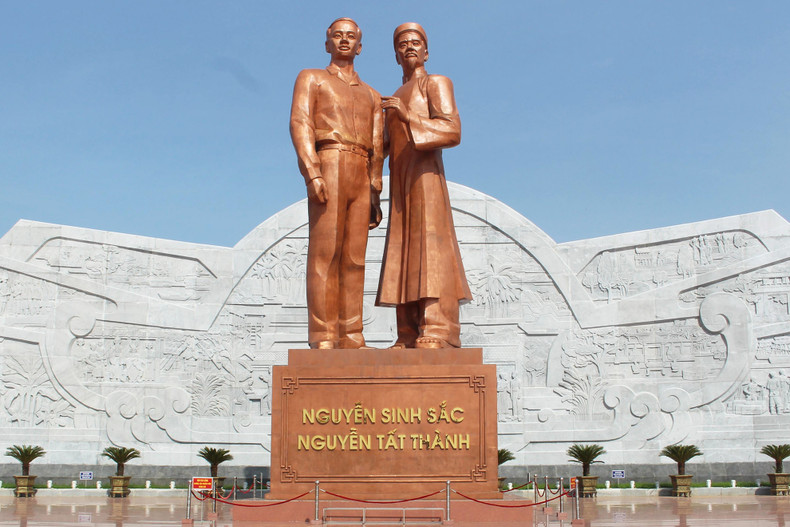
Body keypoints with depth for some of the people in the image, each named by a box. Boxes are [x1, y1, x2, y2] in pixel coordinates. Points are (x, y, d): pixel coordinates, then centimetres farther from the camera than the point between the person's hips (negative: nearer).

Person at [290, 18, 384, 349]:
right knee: (325, 253, -11)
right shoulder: (311, 79, 14)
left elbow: (377, 150, 19)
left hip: (361, 176, 5)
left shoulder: (372, 96, 27)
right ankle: (323, 337, -15)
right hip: (329, 164, -5)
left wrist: (375, 197, 9)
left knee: (354, 258, -1)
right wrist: (312, 172, -17)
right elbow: (300, 123, -2)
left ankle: (351, 337, -2)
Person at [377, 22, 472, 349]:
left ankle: (437, 334, -24)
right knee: (404, 259, -1)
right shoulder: (395, 99, 27)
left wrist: (409, 117, -19)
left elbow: (453, 130, -9)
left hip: (425, 176, -7)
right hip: (400, 186, 7)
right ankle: (409, 337, -5)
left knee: (429, 249, -17)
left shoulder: (436, 83, 7)